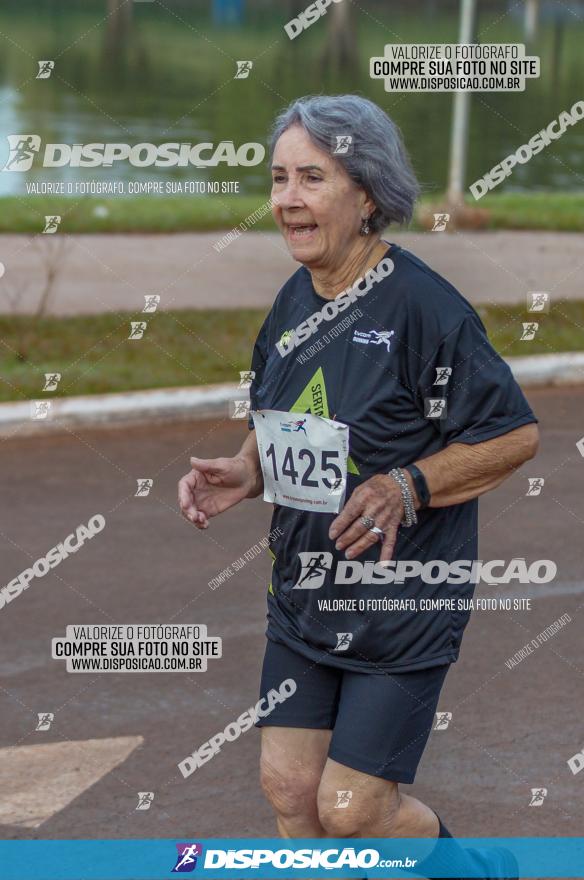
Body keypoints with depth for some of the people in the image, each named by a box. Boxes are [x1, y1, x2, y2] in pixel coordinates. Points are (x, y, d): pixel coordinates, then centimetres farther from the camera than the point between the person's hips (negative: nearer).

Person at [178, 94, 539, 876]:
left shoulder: (422, 306, -18)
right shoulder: (295, 301, 5)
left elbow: (516, 435, -15)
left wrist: (406, 487, -23)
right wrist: (245, 474, -1)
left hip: (404, 599, -7)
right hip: (304, 591, 7)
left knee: (351, 810, -3)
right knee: (288, 785, 4)